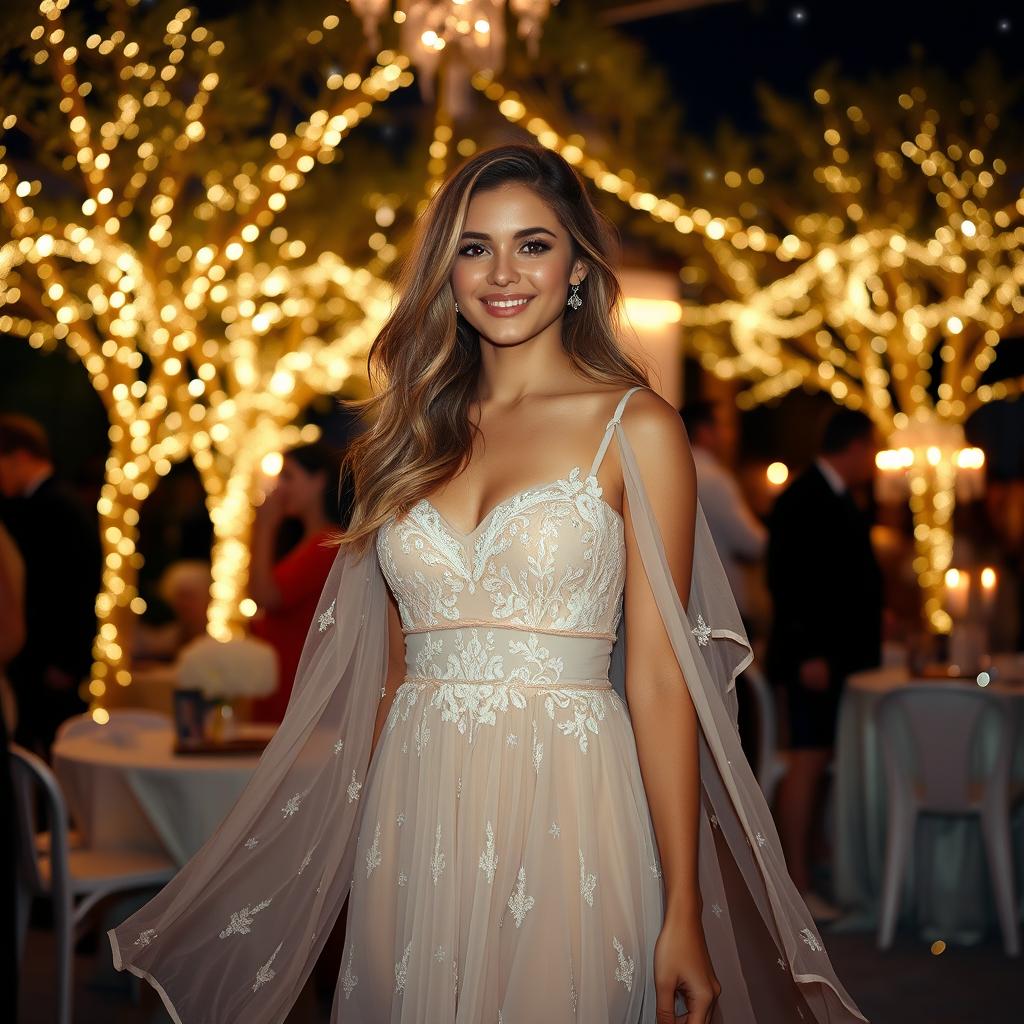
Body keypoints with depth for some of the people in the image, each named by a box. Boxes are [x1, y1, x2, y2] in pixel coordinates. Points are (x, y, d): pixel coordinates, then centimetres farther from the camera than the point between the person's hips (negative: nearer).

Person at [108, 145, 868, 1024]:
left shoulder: (635, 427, -2)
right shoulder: (417, 433, 11)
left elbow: (659, 678, -6)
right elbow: (392, 669, 14)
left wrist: (684, 911, -9)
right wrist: (361, 834, 9)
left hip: (563, 811, -4)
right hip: (415, 819, 4)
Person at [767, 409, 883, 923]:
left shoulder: (840, 499, 16)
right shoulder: (802, 500, -14)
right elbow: (787, 580, -19)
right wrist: (809, 654, -22)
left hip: (842, 656, 9)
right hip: (815, 657, -9)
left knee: (820, 763, 13)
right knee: (809, 761, -8)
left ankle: (812, 861, 20)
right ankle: (797, 886, -5)